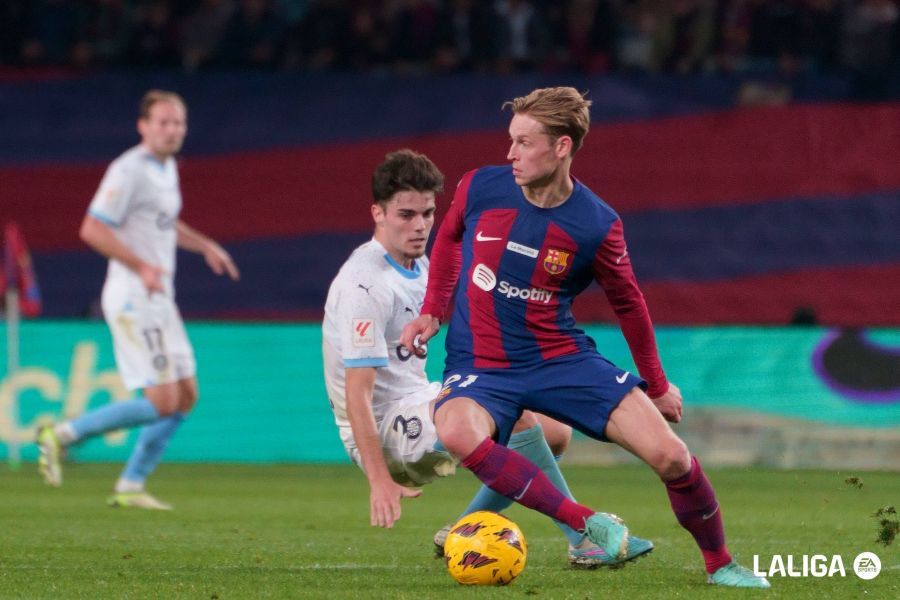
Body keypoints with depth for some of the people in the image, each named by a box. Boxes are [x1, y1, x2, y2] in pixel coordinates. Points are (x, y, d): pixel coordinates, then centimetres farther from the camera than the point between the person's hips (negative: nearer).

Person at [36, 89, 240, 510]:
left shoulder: (167, 168, 15)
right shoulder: (129, 170, -14)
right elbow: (92, 229, -21)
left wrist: (204, 245, 22)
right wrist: (141, 266, -27)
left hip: (159, 300, 10)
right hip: (132, 299, -10)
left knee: (185, 396, 8)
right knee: (162, 403, -13)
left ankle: (130, 486, 15)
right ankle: (61, 435, -2)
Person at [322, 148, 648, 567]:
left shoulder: (417, 265, 10)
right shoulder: (365, 285, -20)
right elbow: (356, 393, -26)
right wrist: (380, 481, -31)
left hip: (418, 402, 10)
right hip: (385, 430, -10)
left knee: (556, 433, 10)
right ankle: (585, 541, -26)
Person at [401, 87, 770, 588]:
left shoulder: (597, 225, -12)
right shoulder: (480, 188, -9)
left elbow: (628, 303, 6)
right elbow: (449, 237, 16)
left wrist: (656, 385, 14)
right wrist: (433, 312, 8)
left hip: (562, 358, 0)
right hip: (481, 364, 0)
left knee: (670, 456, -11)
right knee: (457, 431, -37)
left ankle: (720, 565, 15)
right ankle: (590, 525, -30)